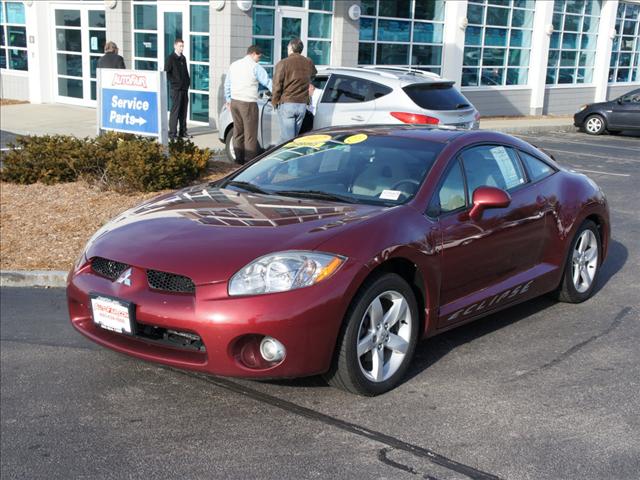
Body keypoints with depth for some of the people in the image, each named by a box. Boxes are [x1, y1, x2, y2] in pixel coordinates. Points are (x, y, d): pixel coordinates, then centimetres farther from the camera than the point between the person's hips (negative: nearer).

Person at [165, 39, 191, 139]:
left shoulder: (183, 58, 16)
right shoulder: (171, 58, -6)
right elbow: (166, 72, -11)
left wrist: (188, 81, 11)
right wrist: (174, 82, -13)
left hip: (185, 88, 7)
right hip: (176, 88, -7)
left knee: (183, 111, 10)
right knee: (175, 111, -6)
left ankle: (183, 132, 18)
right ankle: (172, 133, -3)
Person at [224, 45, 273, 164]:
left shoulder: (234, 65, 14)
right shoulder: (255, 67, -7)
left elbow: (227, 84, 19)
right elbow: (267, 82, -9)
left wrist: (228, 100, 26)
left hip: (234, 102, 7)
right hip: (248, 103, -7)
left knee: (238, 132, 14)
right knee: (250, 134, -3)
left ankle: (239, 159, 18)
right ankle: (249, 161, -3)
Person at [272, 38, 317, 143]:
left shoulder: (283, 63, -8)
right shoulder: (309, 63, 7)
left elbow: (277, 84, -9)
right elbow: (313, 74, 28)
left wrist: (275, 101, 3)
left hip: (286, 104, -5)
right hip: (302, 104, 5)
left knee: (287, 138, -4)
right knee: (295, 136, 15)